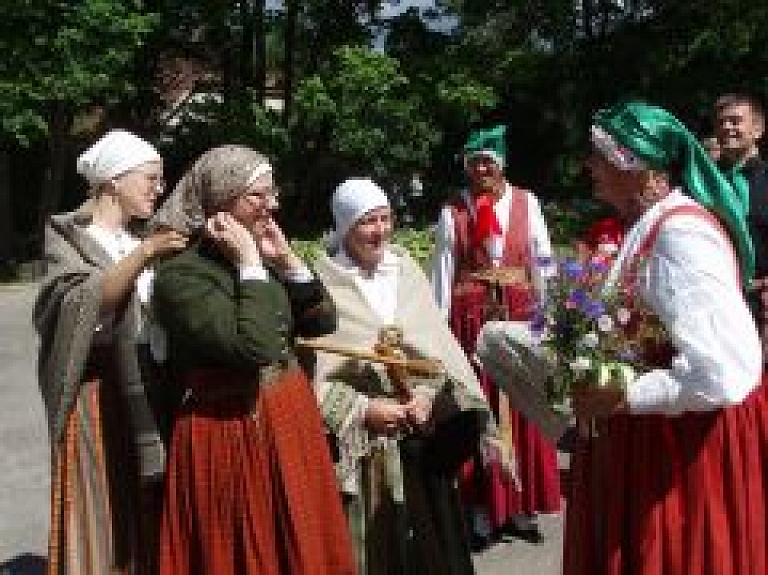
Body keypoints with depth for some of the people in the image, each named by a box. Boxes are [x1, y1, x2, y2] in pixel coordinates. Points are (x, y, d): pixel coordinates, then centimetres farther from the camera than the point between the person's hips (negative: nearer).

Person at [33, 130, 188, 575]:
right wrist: (142, 256, -34)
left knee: (144, 513, 10)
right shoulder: (68, 237, -3)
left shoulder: (142, 240, 14)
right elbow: (85, 300, -23)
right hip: (98, 394, -5)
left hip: (148, 391, 6)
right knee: (102, 511, 1)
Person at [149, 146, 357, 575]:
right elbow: (254, 347, -29)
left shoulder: (263, 258, 5)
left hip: (294, 420, 7)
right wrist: (249, 262, -21)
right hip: (233, 438, -7)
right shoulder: (181, 274, -17)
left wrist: (284, 258, -3)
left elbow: (323, 321, 6)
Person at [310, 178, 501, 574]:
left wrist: (429, 394, -12)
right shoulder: (323, 281, -9)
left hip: (420, 440, 4)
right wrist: (363, 410, -17)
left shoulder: (406, 269, 5)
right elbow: (311, 373, -12)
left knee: (428, 539, 15)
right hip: (360, 447, -4)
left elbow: (441, 348, 3)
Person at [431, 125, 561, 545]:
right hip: (471, 318, -1)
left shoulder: (527, 203, 4)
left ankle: (521, 506, 21)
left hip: (520, 317, 2)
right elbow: (443, 274, 1)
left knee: (522, 408, 7)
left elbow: (542, 262, 7)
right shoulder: (453, 212, 0)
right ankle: (482, 508, 15)